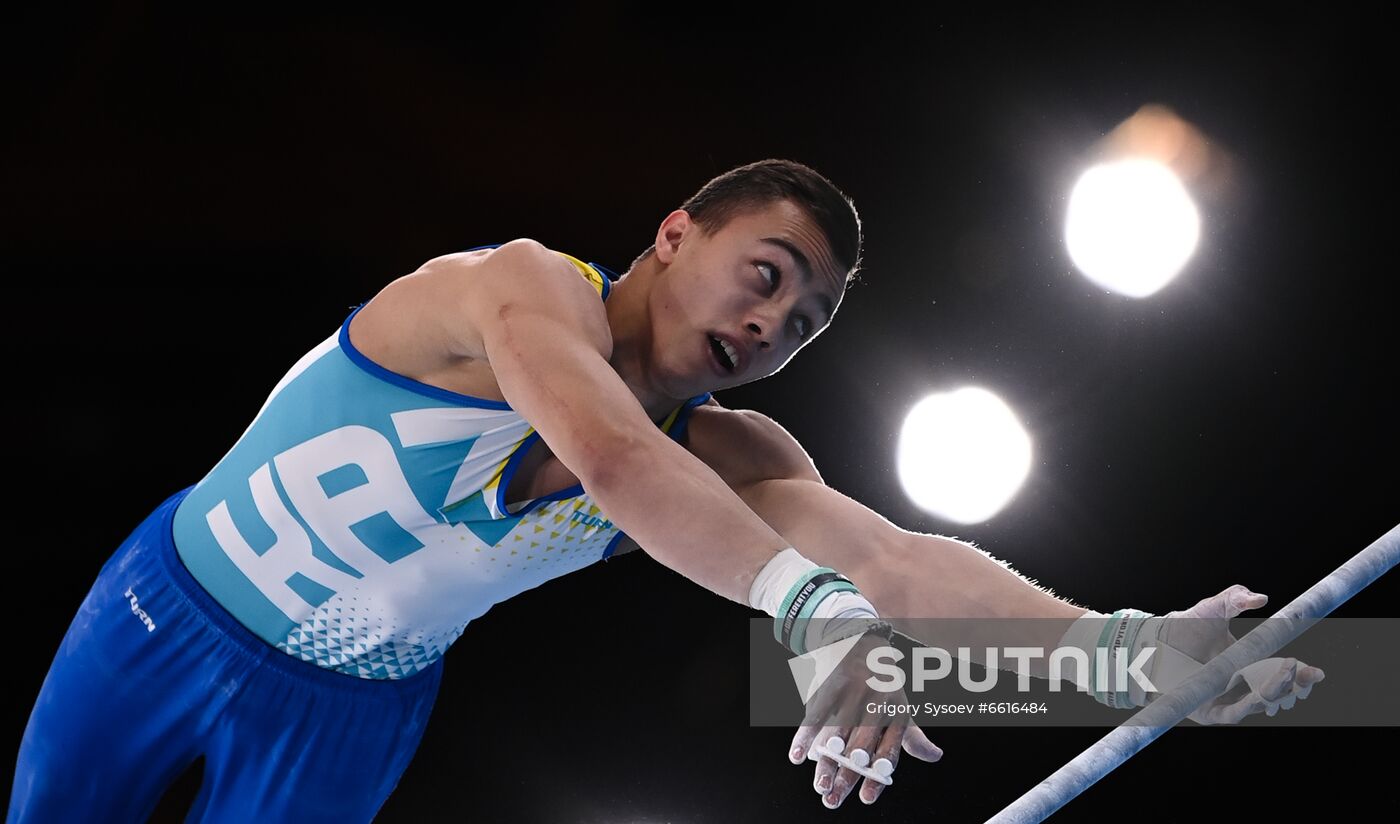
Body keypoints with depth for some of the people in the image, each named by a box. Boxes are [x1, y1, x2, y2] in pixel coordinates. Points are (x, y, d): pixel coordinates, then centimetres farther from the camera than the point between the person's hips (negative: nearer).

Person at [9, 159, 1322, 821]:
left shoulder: (727, 457, -12)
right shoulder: (532, 286, -29)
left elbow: (894, 559, -28)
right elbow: (613, 456, -50)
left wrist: (1118, 641, -46)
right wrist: (808, 599, -66)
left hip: (348, 712, 4)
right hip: (172, 608, -3)